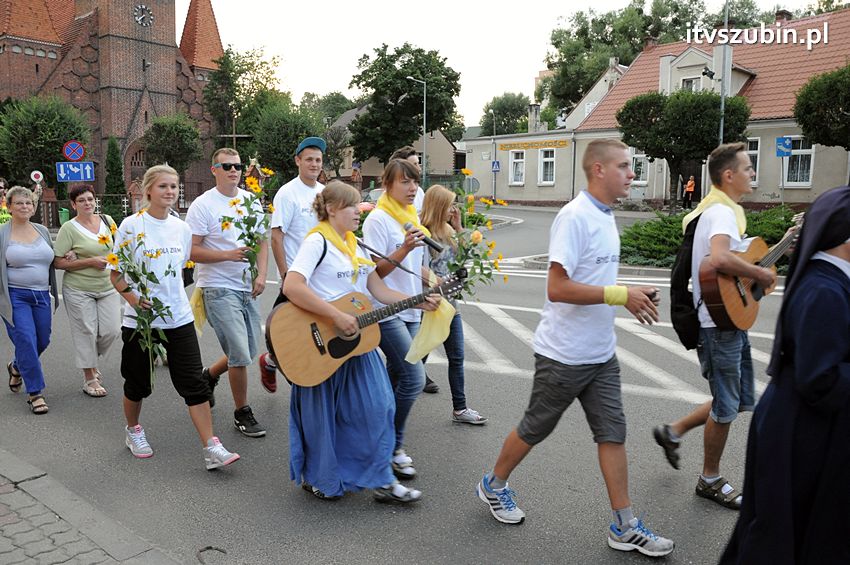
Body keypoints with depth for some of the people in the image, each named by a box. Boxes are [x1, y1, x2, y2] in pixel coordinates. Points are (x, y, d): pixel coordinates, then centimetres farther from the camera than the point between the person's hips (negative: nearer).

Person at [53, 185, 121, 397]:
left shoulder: (107, 220, 6)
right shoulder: (69, 228, -8)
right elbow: (58, 262, -10)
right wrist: (90, 262, -17)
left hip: (108, 287, 4)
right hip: (79, 290, -4)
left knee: (112, 330, 2)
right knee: (86, 332, 2)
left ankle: (92, 361, 30)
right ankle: (89, 378, 16)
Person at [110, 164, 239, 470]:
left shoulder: (182, 227, 5)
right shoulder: (131, 225, -7)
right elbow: (116, 273, -6)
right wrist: (132, 297, -21)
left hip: (179, 317, 3)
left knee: (195, 383, -3)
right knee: (138, 383, 13)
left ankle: (211, 449, -2)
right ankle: (133, 431, 41)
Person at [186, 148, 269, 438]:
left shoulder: (250, 200, 9)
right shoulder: (203, 205, -8)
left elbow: (262, 240, 14)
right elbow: (191, 251, -12)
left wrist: (261, 275, 0)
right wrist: (228, 255, -23)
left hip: (247, 288, 7)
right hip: (218, 288, -6)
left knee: (248, 352, 15)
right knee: (241, 355, -8)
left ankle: (209, 375, 41)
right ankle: (242, 413, 10)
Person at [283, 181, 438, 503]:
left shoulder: (355, 245, 12)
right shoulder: (318, 241, -13)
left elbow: (379, 290, 11)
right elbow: (292, 287, -26)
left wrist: (419, 302, 0)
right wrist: (337, 317, -28)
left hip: (357, 340, 8)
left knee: (377, 407, 7)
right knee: (322, 414, 7)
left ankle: (382, 480, 20)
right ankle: (316, 477, 30)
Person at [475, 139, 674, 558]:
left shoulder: (606, 217, 10)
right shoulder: (575, 217, -20)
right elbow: (557, 288, -26)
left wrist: (630, 296, 1)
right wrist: (621, 295, -23)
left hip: (601, 353, 8)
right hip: (564, 354, -8)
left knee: (613, 432, 9)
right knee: (535, 429, 10)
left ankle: (624, 527, 20)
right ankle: (494, 486, 33)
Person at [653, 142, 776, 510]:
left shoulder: (723, 209, 15)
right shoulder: (722, 212, -19)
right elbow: (720, 259, -39)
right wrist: (761, 274, -24)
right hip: (719, 323, -10)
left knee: (742, 400, 19)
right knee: (726, 406, 5)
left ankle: (673, 432, 30)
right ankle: (711, 480, 23)